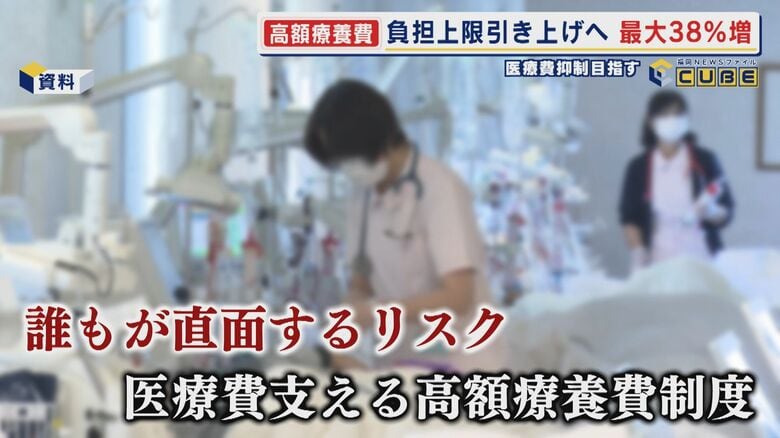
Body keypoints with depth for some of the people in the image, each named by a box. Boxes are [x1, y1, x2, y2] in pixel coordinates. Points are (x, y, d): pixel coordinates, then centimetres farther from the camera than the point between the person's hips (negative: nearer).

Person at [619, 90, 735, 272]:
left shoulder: (705, 161, 4)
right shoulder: (639, 167, 6)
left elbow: (727, 213, 6)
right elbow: (629, 218, 8)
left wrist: (710, 211, -15)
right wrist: (638, 252, -7)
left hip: (700, 259, 0)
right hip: (657, 262, 0)